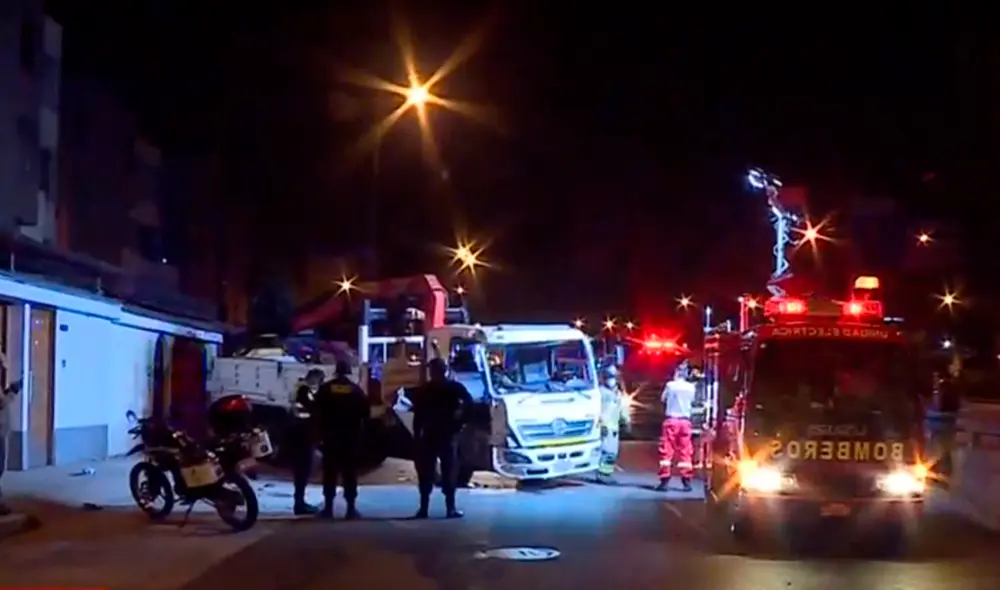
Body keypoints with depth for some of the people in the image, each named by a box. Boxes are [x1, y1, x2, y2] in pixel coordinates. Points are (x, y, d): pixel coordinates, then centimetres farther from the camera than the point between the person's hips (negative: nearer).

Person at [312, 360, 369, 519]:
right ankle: (351, 508, -2)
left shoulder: (325, 389, 1)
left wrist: (321, 430, 8)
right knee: (350, 472, 2)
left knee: (329, 472, 5)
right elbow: (365, 412, 0)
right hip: (351, 436, 0)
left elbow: (316, 411, -2)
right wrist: (359, 430, 11)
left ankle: (328, 507, 3)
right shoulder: (356, 390, 1)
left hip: (330, 436, 0)